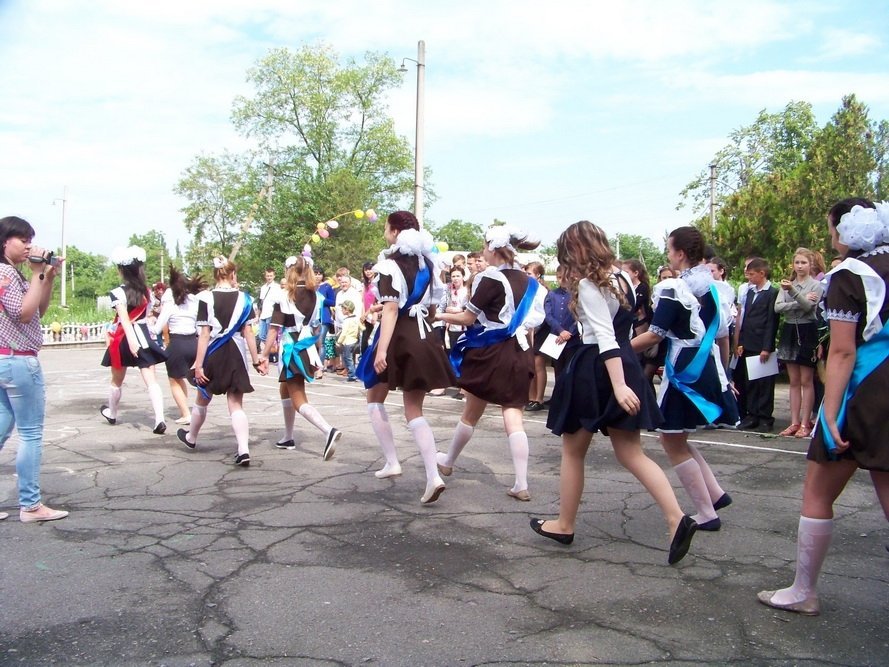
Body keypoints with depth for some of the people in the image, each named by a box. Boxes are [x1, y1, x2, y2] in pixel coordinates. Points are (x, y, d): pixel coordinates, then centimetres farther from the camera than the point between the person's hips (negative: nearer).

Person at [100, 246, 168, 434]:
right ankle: (159, 419, -19)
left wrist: (131, 341, -29)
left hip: (124, 339, -3)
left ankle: (111, 414, 39)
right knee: (151, 380, -5)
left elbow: (124, 319, -21)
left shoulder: (118, 293, -11)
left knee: (117, 381, 18)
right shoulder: (147, 292, 4)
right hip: (144, 336, 3)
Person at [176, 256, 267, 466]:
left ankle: (191, 438, 42)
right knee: (236, 405, 3)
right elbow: (248, 332, -3)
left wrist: (198, 365, -8)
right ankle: (243, 450, -12)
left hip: (213, 356, -1)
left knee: (202, 400, 20)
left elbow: (204, 334, -11)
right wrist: (256, 360, 4)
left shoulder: (206, 298, -9)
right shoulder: (244, 299, -3)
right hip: (235, 356, 1)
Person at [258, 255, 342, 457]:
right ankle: (287, 438, 31)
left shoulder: (284, 296, -11)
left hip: (292, 350, -6)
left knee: (298, 400, -4)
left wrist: (264, 355, -8)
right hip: (308, 348, 7)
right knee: (285, 389, 25)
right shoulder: (315, 295, 5)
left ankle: (328, 431, -26)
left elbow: (274, 328, -13)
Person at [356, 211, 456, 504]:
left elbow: (391, 308, -19)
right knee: (414, 409, 6)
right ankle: (433, 476, -8)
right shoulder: (427, 263, 13)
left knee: (375, 399, 17)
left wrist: (381, 349, -25)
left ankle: (392, 461, 13)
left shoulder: (390, 263, -9)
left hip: (397, 337, -6)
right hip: (423, 337, 6)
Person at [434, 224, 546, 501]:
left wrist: (441, 315, 8)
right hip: (518, 352, 5)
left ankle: (448, 462, 32)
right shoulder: (527, 281, 9)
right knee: (513, 416, 1)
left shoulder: (490, 278, -12)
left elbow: (468, 318, -7)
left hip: (490, 353, -5)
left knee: (471, 414, 11)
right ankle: (521, 484, -6)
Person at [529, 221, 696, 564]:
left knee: (572, 450, 9)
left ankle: (564, 525, 21)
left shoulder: (588, 285, -13)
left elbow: (605, 338, -22)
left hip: (595, 369, -8)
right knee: (631, 453, 7)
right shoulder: (622, 279, 11)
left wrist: (618, 386, -27)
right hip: (626, 364, 8)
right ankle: (677, 519, -7)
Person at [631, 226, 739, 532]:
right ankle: (716, 493, 19)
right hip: (708, 368, 8)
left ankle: (707, 514, 7)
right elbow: (722, 331, 13)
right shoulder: (714, 286, 8)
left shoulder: (672, 288, -15)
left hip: (683, 371, -8)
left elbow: (655, 334, -17)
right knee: (677, 438, 22)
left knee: (672, 441, 4)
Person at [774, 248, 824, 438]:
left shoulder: (816, 285, -3)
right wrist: (799, 303, -15)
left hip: (807, 332, -5)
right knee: (794, 382, 8)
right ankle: (794, 422, 11)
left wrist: (792, 290, -32)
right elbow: (778, 307, -2)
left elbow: (809, 306, -19)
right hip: (790, 331, 5)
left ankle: (805, 423, 3)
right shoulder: (787, 284, 11)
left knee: (806, 381, -1)